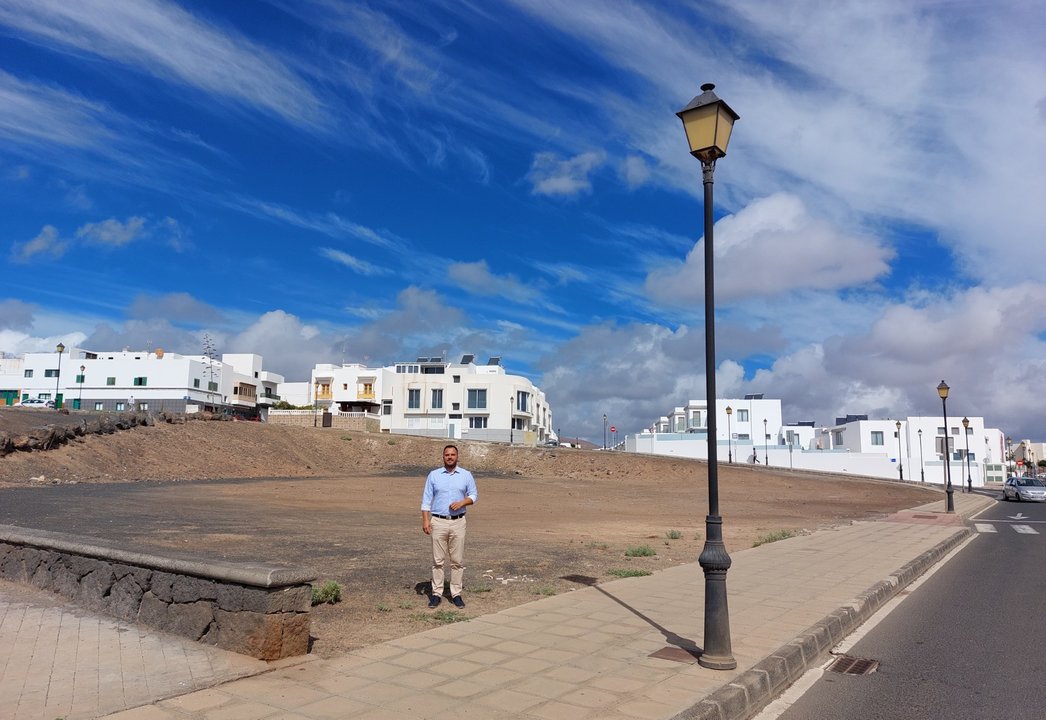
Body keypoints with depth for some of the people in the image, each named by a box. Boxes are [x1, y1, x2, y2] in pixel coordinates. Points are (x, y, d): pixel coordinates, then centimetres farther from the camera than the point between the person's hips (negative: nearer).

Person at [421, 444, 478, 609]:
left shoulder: (466, 475, 4)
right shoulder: (433, 475, 2)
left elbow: (474, 495, 8)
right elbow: (426, 499, 2)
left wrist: (462, 503, -11)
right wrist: (425, 520, -7)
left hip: (458, 522, 1)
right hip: (438, 522, 0)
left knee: (457, 561, 4)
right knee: (438, 560, 4)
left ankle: (456, 594, 11)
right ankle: (436, 593, 11)